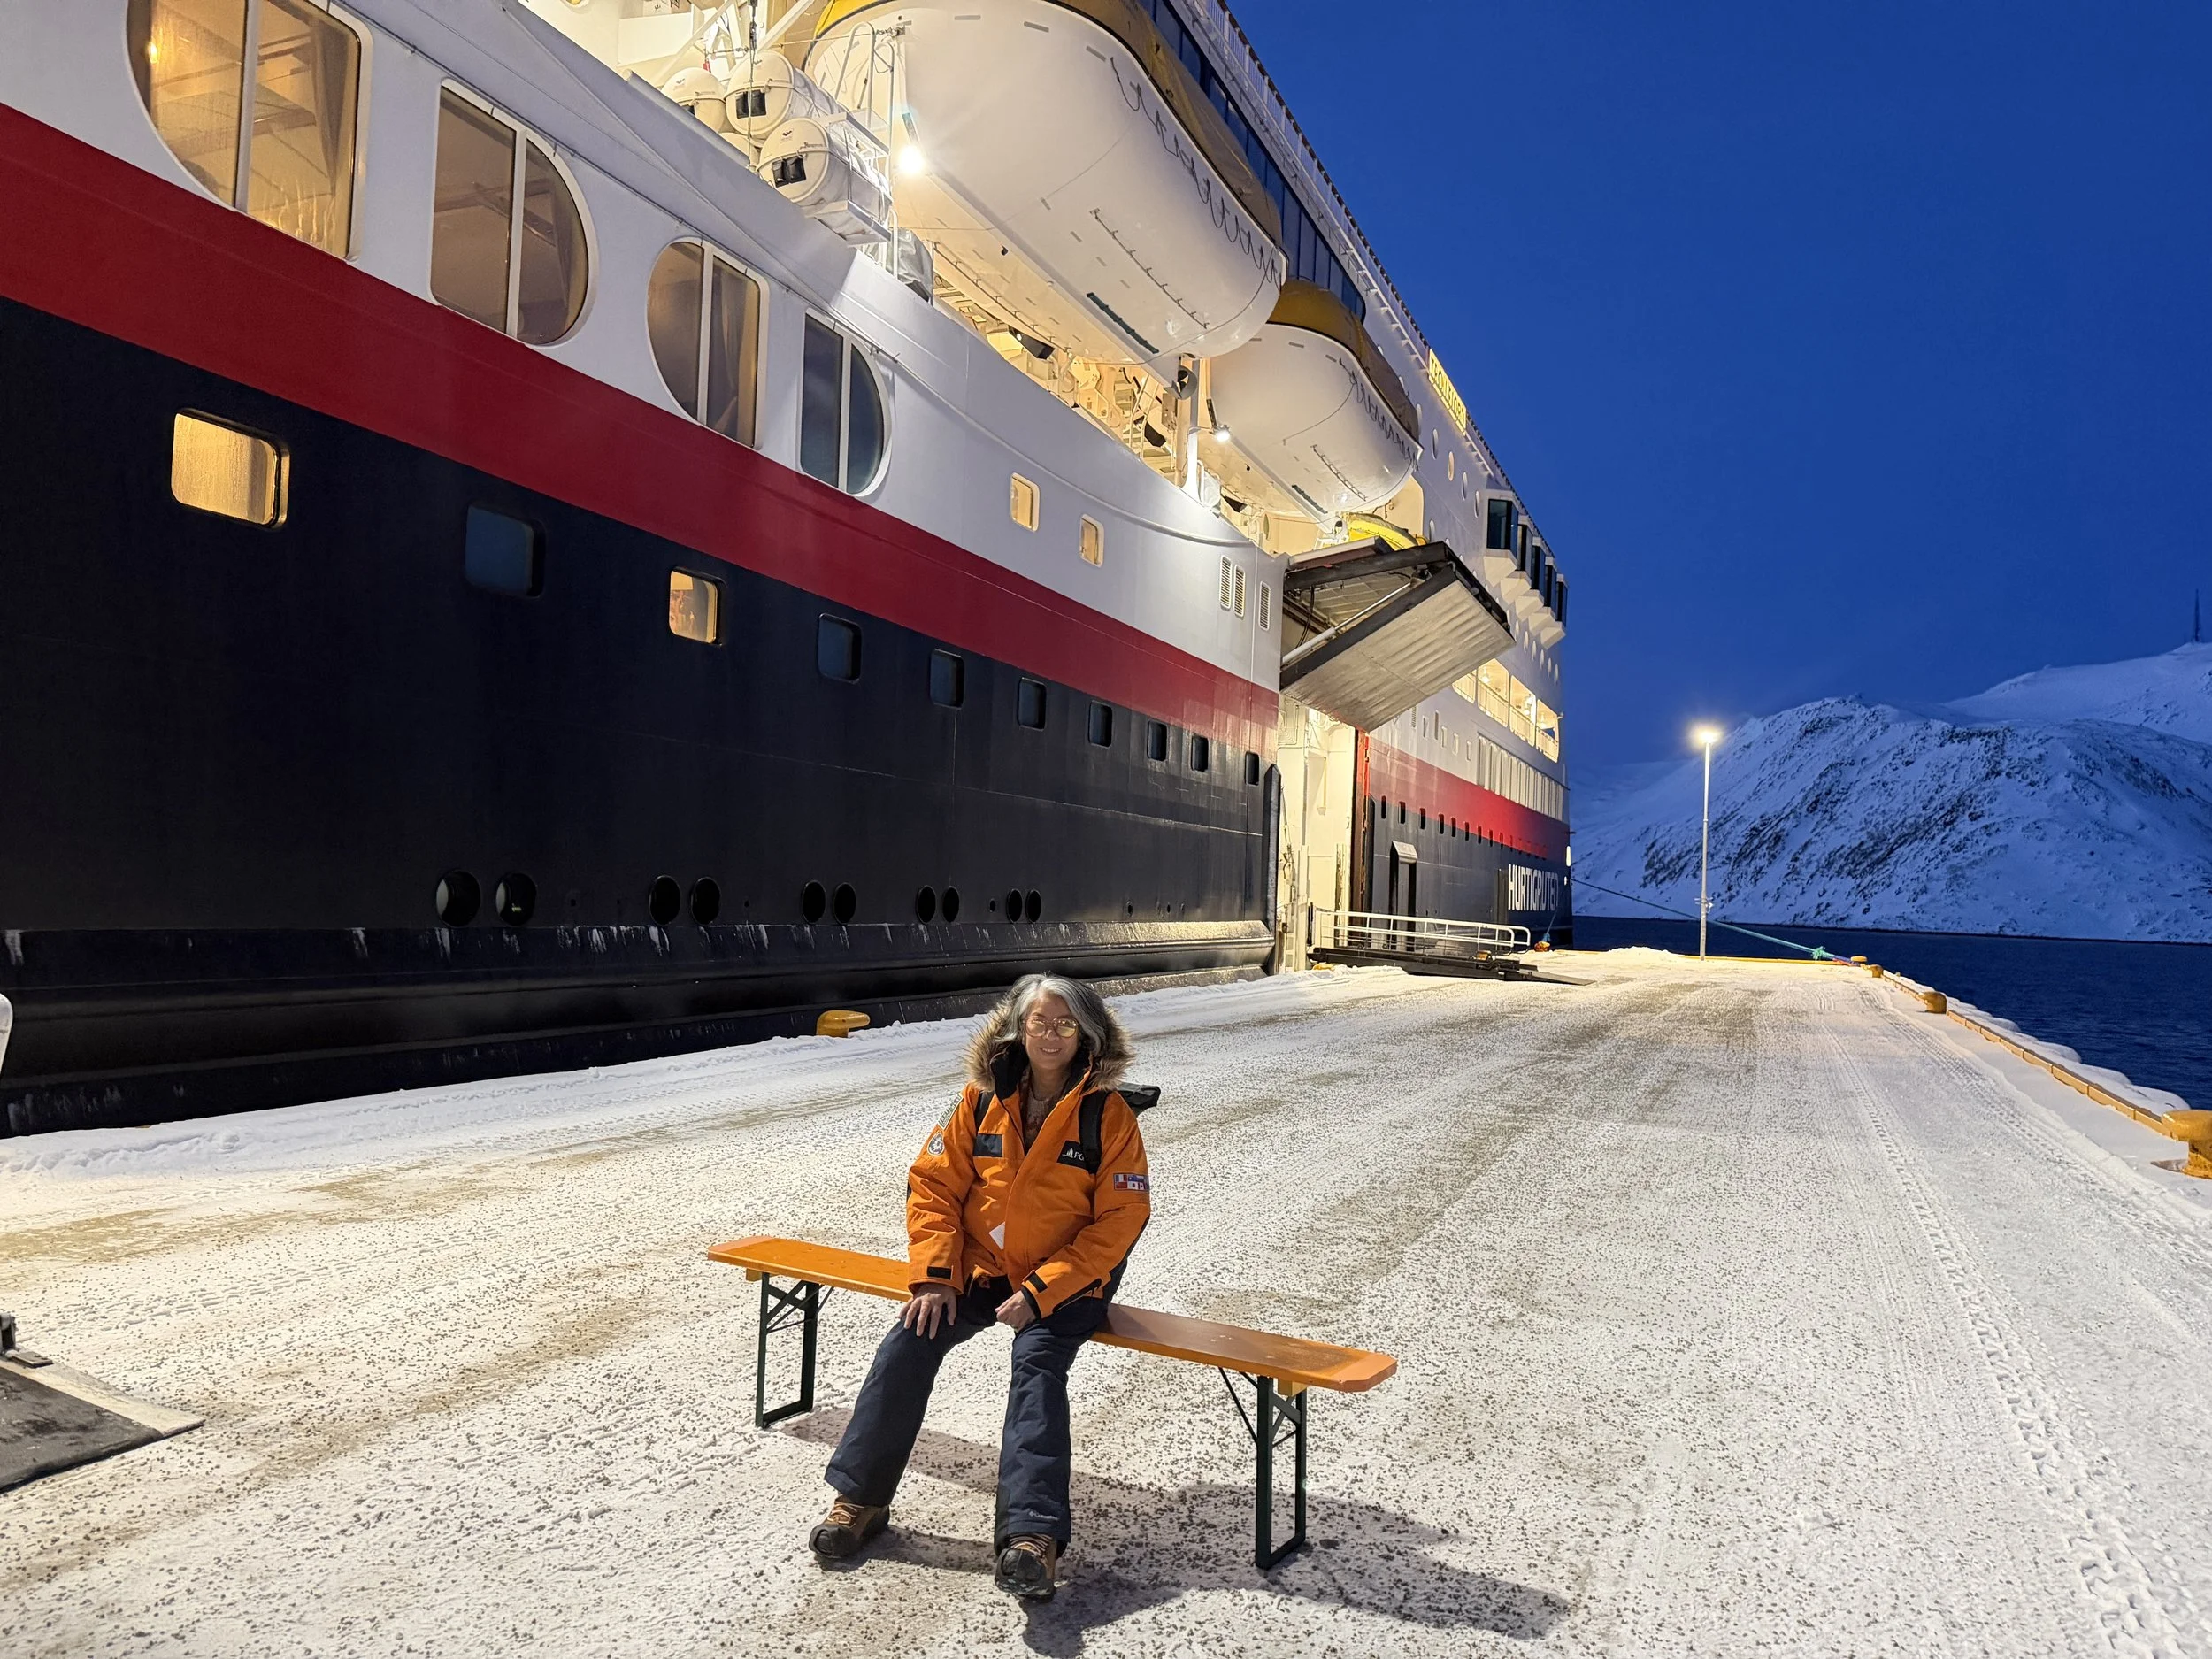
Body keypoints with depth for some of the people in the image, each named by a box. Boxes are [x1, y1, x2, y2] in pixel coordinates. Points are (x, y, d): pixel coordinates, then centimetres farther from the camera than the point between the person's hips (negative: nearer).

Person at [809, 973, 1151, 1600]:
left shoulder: (1108, 1116, -11)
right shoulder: (981, 1101, -1)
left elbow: (1120, 1220, -13)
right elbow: (934, 1183, 2)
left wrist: (1041, 1291, -19)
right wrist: (934, 1277, -9)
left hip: (1066, 1282, -3)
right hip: (978, 1269, 4)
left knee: (1037, 1362, -28)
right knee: (909, 1341, -14)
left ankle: (1032, 1534, -29)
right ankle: (860, 1496, 0)